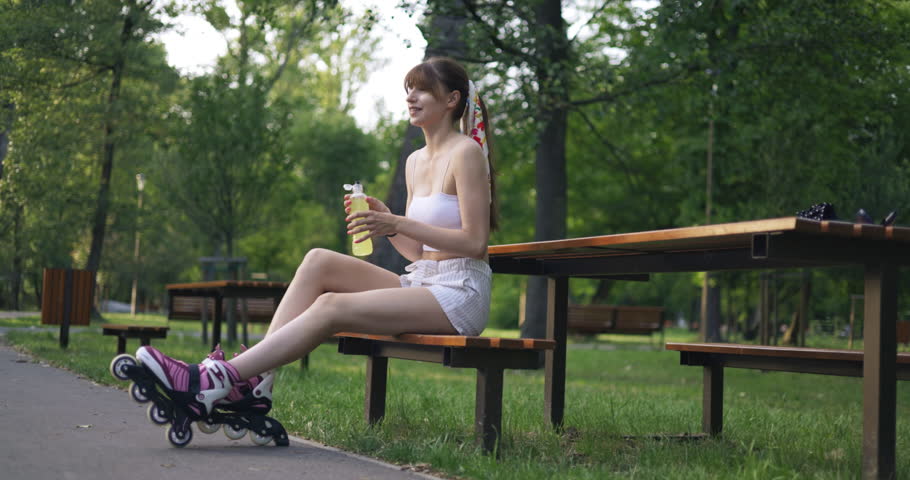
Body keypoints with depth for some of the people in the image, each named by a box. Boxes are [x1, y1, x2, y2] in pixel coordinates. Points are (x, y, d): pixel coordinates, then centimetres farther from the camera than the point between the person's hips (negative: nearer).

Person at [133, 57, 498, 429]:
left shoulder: (466, 153, -7)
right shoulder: (415, 161, 18)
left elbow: (475, 242, -14)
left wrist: (397, 223, -18)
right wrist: (383, 219, -1)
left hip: (459, 294, -8)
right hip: (420, 282, 8)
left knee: (331, 307, -24)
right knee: (319, 261, -11)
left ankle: (211, 384, -29)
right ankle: (255, 379, -20)